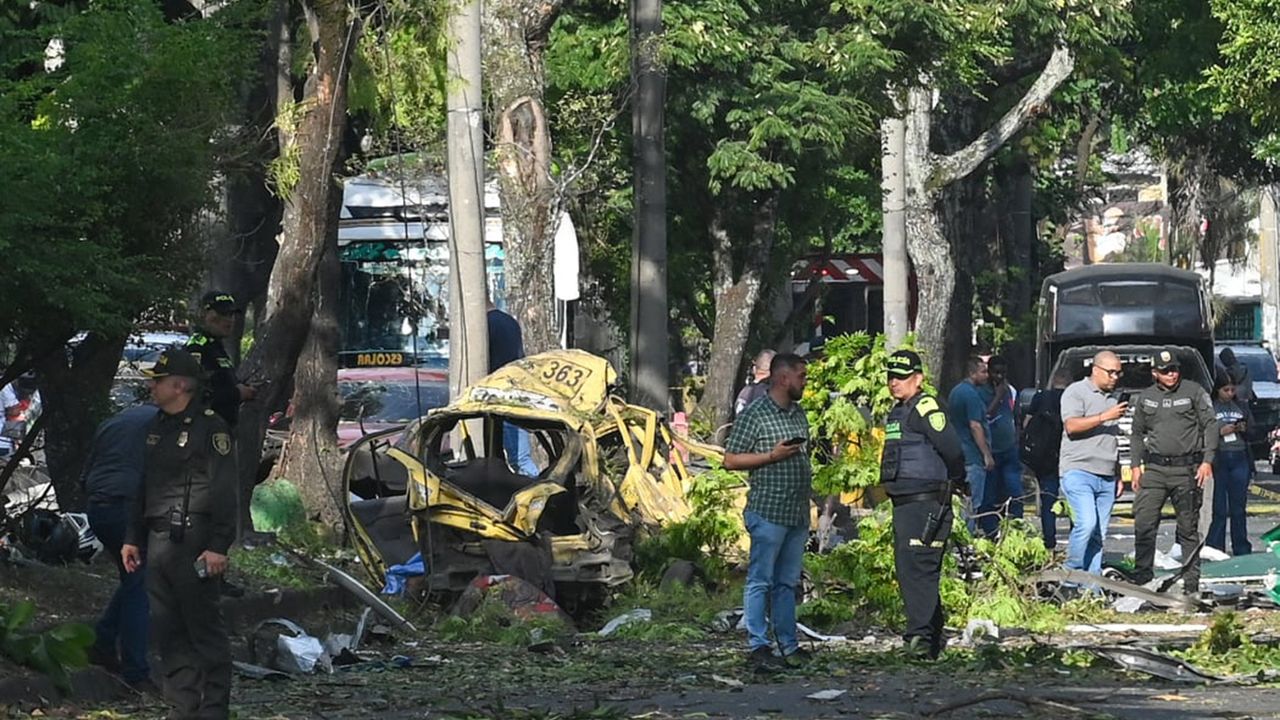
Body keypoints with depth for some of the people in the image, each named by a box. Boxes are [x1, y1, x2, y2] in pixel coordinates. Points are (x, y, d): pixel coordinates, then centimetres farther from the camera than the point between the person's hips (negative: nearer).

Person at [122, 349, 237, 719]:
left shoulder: (210, 427, -8)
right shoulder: (156, 427, 18)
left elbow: (224, 491, -13)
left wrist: (218, 546, -19)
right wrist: (132, 538, 20)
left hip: (193, 544, -8)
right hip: (157, 542, 8)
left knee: (204, 628, -6)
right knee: (168, 629, 7)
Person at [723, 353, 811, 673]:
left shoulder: (799, 414, 16)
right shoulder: (755, 415, -8)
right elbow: (731, 460, -9)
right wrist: (772, 456, -16)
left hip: (797, 514, 8)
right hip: (768, 512, -7)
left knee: (787, 583, 12)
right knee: (760, 581, -4)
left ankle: (789, 646, 15)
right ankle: (757, 647, -4)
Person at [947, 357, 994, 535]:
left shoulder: (955, 391, 16)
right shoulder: (971, 394, -15)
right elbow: (975, 426, -20)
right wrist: (987, 455, -17)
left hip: (959, 455, 10)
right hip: (973, 456, -10)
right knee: (973, 505, -7)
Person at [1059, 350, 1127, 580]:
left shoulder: (1111, 399, 23)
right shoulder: (1076, 392, 0)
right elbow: (1072, 426, -15)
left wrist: (1118, 475, 22)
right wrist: (1105, 417, -18)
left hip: (1106, 477, 7)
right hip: (1079, 471, -7)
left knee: (1099, 533, 2)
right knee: (1086, 523, -21)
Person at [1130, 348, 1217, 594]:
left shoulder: (1194, 392, 3)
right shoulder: (1145, 398, 13)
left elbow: (1210, 426, 1)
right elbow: (1137, 434, 21)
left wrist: (1207, 461, -7)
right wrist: (1135, 465, 11)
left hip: (1186, 471, -3)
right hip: (1154, 470, 3)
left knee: (1188, 527, 2)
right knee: (1144, 523, -7)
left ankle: (1191, 582, 6)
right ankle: (1142, 578, -1)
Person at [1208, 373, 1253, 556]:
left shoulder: (1240, 407, 14)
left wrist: (1244, 429, 0)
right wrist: (1220, 432, -14)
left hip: (1239, 459, 4)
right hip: (1218, 460, -4)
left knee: (1238, 509, 6)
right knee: (1219, 509, -5)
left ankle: (1242, 550, 11)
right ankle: (1215, 549, -1)